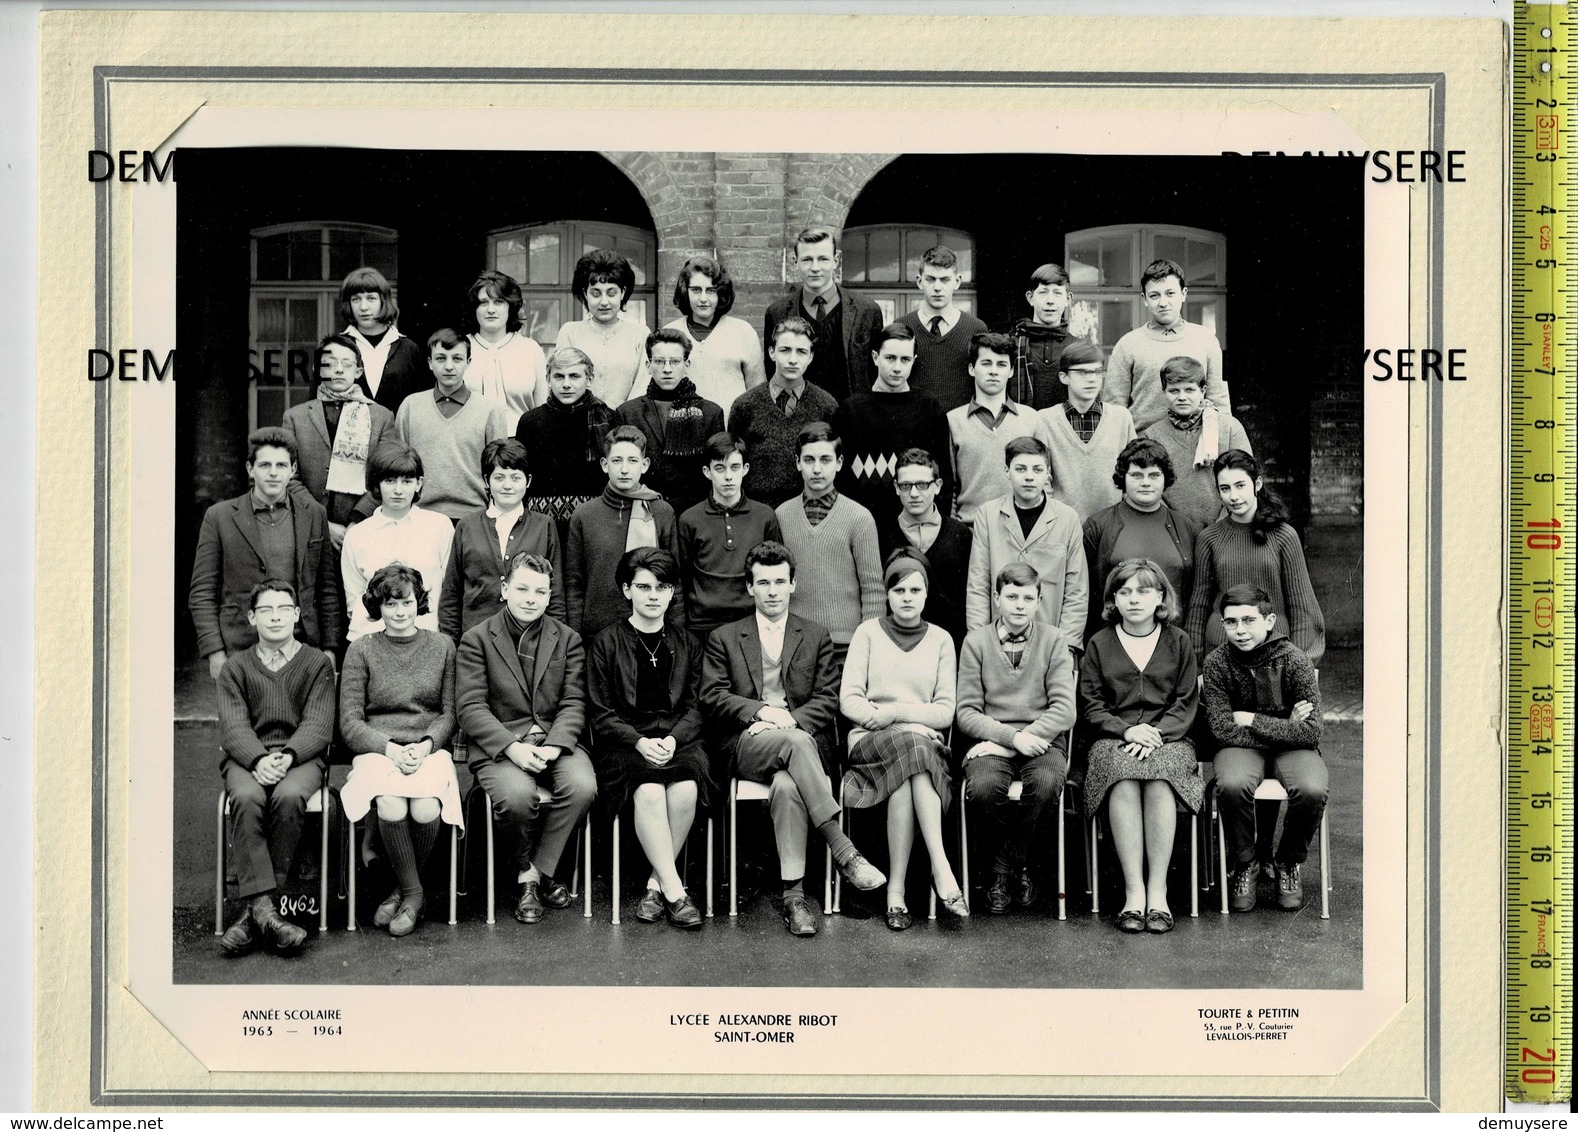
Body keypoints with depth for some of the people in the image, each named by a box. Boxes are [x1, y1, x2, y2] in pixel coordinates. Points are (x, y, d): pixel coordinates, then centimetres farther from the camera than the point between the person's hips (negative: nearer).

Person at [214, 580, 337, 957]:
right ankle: (263, 907, -39)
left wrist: (288, 756, -19)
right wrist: (259, 759, -19)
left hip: (301, 756, -1)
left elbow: (318, 727, 1)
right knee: (247, 798, -34)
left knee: (288, 796, -35)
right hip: (246, 757, 1)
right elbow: (233, 728, 2)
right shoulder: (236, 667, 16)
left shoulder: (317, 664, 14)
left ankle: (253, 909, -30)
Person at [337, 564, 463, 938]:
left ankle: (404, 891, -3)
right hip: (377, 751, -1)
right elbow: (350, 721, 3)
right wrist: (389, 748, -13)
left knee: (426, 809, -30)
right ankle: (413, 893, -9)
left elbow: (450, 713, 10)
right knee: (391, 807, -32)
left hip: (430, 750, 1)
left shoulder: (442, 646, 12)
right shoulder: (361, 650, 7)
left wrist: (426, 745, -9)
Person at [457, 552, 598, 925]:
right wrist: (512, 747, -18)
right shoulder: (476, 639, 4)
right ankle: (530, 870, -3)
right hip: (500, 744, -2)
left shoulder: (568, 639, 12)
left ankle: (535, 872, -9)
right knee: (517, 795, -33)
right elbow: (471, 707, -4)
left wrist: (554, 745, -15)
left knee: (582, 787, -29)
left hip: (556, 739, 3)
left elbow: (573, 703, 4)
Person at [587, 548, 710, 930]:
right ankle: (674, 892, -26)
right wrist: (640, 742, -15)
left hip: (678, 739, 2)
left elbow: (694, 709, 10)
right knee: (649, 792, -33)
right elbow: (601, 714, 1)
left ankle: (656, 884, -14)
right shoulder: (607, 643, 6)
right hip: (625, 743, -2)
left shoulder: (685, 644, 16)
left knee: (686, 791, -30)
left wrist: (672, 739, -11)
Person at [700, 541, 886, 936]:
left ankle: (794, 894, -38)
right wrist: (761, 711, -11)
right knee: (795, 743, -38)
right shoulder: (724, 638, 17)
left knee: (786, 785, -37)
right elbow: (711, 698, 5)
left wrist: (790, 719, -10)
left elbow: (828, 700, 8)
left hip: (800, 738, 1)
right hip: (746, 744, -1)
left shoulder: (817, 637, 19)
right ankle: (843, 850, -42)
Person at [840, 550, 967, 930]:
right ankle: (940, 867, -39)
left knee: (904, 783, -36)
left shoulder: (941, 640, 15)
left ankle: (896, 890, -35)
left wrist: (894, 713, -9)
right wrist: (896, 719, -11)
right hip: (869, 743, -1)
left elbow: (945, 713, 6)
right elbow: (849, 701, 3)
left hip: (923, 742, 1)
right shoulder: (868, 632, 12)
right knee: (911, 743, -37)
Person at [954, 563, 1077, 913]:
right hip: (990, 742, 0)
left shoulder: (1053, 641, 8)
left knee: (1046, 783, -34)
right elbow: (967, 713, 0)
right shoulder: (976, 642, 7)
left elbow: (1064, 710, -2)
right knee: (984, 787, -33)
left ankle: (1004, 870, -9)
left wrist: (1028, 736, -16)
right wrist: (1012, 736, -14)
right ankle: (1019, 868, -3)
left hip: (1041, 741, 0)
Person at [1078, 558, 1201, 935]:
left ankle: (1158, 892, -32)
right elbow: (1090, 707, 8)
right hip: (1112, 738, 0)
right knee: (1123, 783, -34)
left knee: (1159, 783, -34)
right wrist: (1127, 730, -11)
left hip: (1168, 738, 0)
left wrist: (1156, 734, -12)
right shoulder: (1099, 644, 13)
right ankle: (1134, 892, -35)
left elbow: (1187, 704, 7)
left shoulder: (1178, 641, 14)